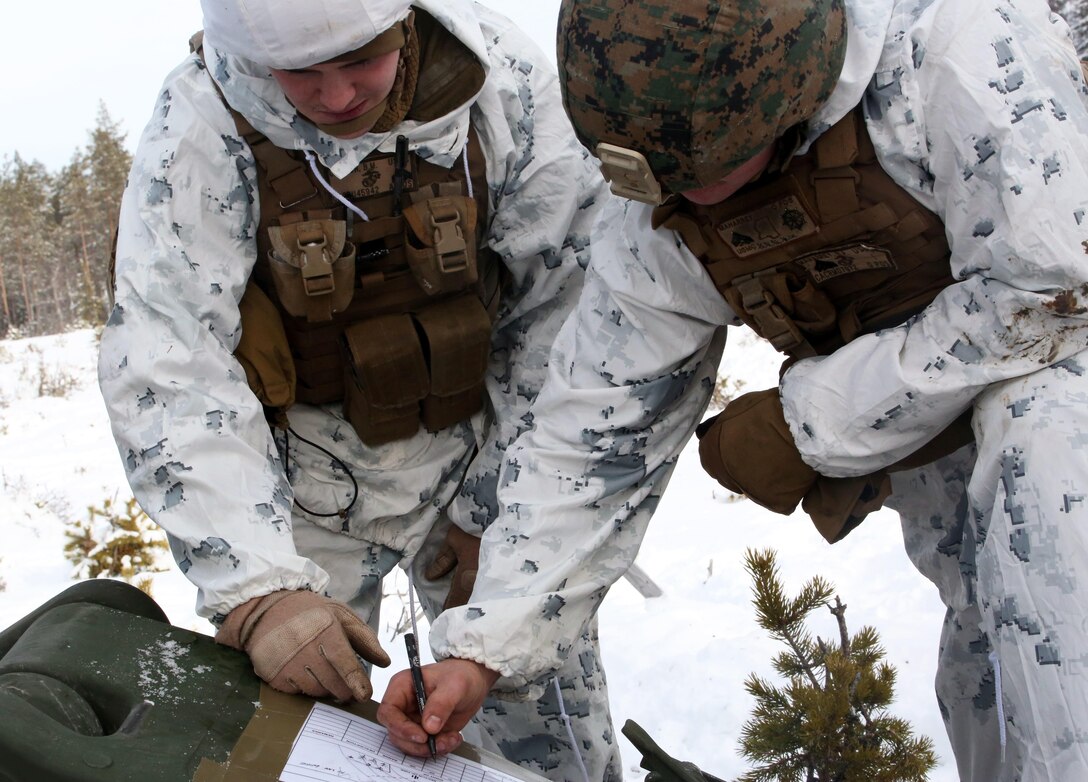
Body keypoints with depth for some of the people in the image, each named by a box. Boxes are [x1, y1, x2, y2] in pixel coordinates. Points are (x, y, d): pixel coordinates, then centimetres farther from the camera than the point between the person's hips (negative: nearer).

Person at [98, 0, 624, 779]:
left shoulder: (498, 74, -18)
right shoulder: (203, 128, -22)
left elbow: (565, 302, -10)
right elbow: (166, 371, -26)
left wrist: (497, 506, -7)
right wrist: (259, 592, -34)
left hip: (474, 437, 1)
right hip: (308, 468, -1)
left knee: (556, 710, 8)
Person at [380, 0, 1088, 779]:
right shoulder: (660, 220, -12)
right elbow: (593, 435, -6)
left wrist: (806, 424, -22)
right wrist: (481, 647, -10)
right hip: (923, 412, 4)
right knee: (988, 642, -3)